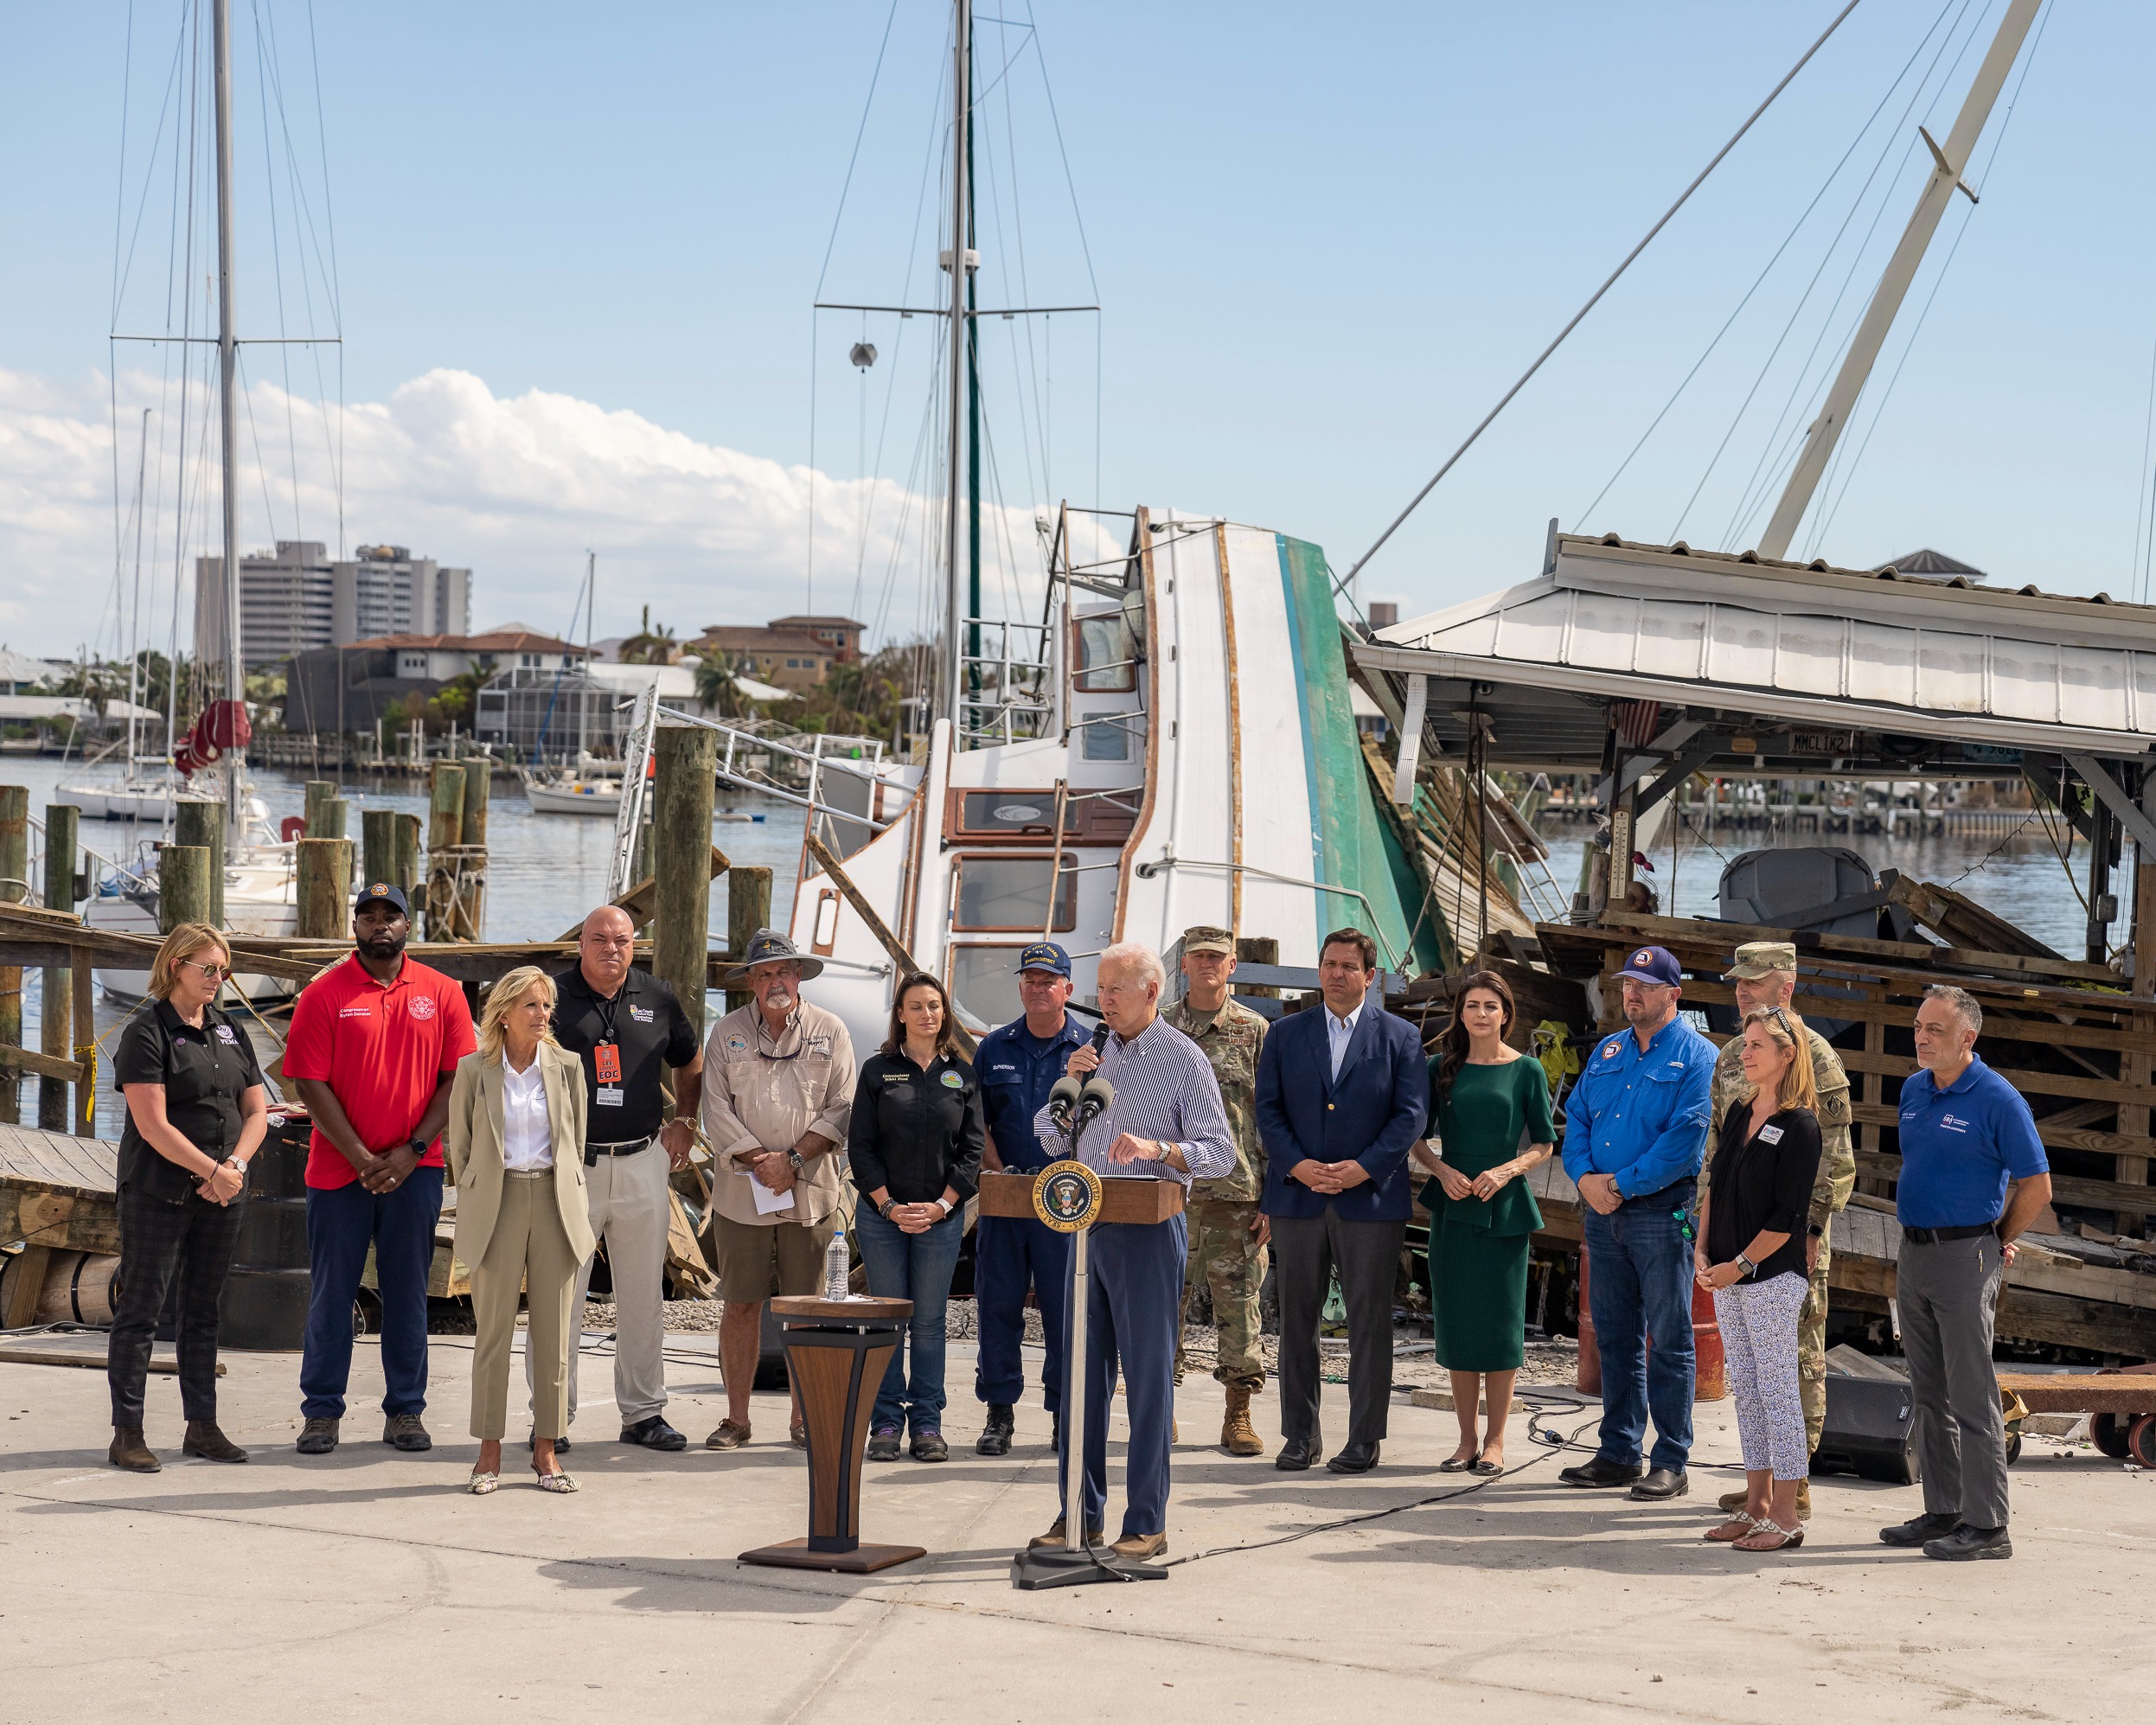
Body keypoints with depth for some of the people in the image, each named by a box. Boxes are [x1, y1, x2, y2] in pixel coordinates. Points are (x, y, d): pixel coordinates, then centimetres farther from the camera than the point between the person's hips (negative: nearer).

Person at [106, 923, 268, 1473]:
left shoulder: (230, 1032, 13)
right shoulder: (147, 1033, -7)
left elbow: (256, 1112, 11)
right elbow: (153, 1125, -14)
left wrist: (234, 1167, -6)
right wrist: (212, 1171, -15)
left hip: (222, 1196, 6)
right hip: (157, 1194, -6)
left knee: (204, 1309, 11)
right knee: (141, 1308, -3)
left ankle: (202, 1427, 17)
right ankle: (127, 1433, 0)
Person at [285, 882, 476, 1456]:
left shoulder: (442, 994, 5)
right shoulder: (324, 994, -1)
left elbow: (457, 1079, 3)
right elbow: (311, 1084, -5)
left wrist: (412, 1150, -8)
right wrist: (361, 1159, -11)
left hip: (415, 1168, 1)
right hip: (339, 1167, -1)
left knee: (407, 1293, 6)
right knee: (332, 1293, 3)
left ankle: (405, 1413, 13)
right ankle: (322, 1414, 9)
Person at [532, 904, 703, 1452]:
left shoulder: (657, 998, 8)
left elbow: (691, 1062, 25)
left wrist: (684, 1124, 17)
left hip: (642, 1161, 3)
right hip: (568, 1162, -3)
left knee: (644, 1294, 8)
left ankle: (642, 1412, 16)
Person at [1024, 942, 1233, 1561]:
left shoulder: (1184, 1059, -3)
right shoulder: (1095, 1056, 14)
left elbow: (1220, 1154, -8)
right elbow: (1052, 1143, 15)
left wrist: (1158, 1149, -24)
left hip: (1150, 1230, -6)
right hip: (1087, 1226, 6)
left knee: (1148, 1375, -3)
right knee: (1083, 1371, 7)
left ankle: (1147, 1522, 1)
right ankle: (1080, 1514, 14)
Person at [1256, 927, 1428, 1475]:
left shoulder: (1400, 1037, 5)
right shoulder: (1285, 1034, 10)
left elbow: (1412, 1113, -2)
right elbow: (1268, 1108, 5)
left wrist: (1363, 1168, -14)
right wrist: (1297, 1165, -11)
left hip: (1371, 1199, -2)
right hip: (1298, 1197, 2)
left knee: (1369, 1322, 0)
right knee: (1297, 1320, 5)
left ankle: (1365, 1438, 7)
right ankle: (1300, 1435, 13)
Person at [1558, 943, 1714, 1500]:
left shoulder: (1695, 1056, -5)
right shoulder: (1606, 1052, 15)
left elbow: (1685, 1138, -15)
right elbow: (1577, 1118, 12)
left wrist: (1622, 1185, -15)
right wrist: (1585, 1177, -6)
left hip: (1662, 1210, -6)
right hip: (1603, 1211, 7)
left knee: (1670, 1339, -2)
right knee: (1614, 1335, 11)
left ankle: (1671, 1462, 2)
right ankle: (1618, 1453, 18)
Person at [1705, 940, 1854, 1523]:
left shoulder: (1814, 1057, -10)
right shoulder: (1730, 1056, 13)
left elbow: (1834, 1157, -13)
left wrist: (1812, 1231, -18)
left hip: (1794, 1227, -8)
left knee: (1797, 1356, -3)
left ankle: (1795, 1486, 0)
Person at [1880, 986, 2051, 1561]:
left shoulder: (1997, 1099, -11)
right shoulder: (1913, 1090, 11)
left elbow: (2036, 1187, -8)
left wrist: (1998, 1241, 1)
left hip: (1965, 1257, -8)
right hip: (1914, 1254, 8)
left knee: (1971, 1397, -7)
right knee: (1930, 1397, 11)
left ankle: (1987, 1525, -4)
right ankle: (1943, 1512, 18)